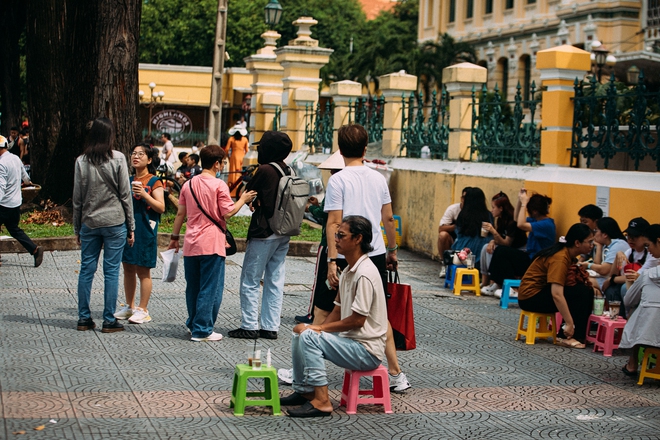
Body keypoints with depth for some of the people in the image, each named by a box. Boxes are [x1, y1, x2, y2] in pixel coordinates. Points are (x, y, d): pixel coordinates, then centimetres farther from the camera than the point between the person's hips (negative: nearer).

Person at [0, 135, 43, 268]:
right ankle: (35, 249, 10)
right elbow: (24, 174, 25)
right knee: (14, 229, 19)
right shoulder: (16, 158, 6)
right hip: (16, 202, 9)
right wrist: (27, 181, 47)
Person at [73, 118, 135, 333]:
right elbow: (125, 194, -4)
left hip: (89, 223, 2)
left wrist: (77, 228, 13)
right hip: (114, 222, -2)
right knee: (111, 271, 2)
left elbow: (77, 198, 4)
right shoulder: (118, 159, -6)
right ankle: (109, 320, 4)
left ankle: (84, 318, 13)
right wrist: (131, 227, 3)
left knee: (86, 269, 9)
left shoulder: (81, 161, 0)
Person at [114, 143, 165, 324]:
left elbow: (161, 207, -11)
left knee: (143, 270, -2)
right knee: (128, 268, 11)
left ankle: (143, 310, 5)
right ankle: (129, 307, 23)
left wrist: (145, 195, -22)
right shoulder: (128, 181, 13)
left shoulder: (154, 182, -4)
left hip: (145, 231, -6)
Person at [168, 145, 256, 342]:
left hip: (191, 243, 6)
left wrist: (174, 237, 20)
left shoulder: (189, 184, 8)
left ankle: (193, 324, 27)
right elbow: (228, 212, -12)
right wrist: (243, 199, 2)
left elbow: (180, 213, 12)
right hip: (211, 244, -6)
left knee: (192, 287, 16)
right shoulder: (219, 185, -10)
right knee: (210, 288, 0)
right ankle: (202, 330, 1)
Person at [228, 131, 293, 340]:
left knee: (250, 281, 2)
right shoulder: (288, 171, 6)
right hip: (283, 233, 7)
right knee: (275, 282, 10)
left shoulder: (265, 170, -15)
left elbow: (246, 193, -4)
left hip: (263, 233, -7)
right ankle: (271, 327, 12)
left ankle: (249, 326, 2)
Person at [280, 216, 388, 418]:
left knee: (308, 337, -23)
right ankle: (303, 390, 16)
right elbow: (338, 311, 17)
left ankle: (321, 401, -20)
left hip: (367, 350, -10)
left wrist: (319, 328, -13)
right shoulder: (348, 271, 12)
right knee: (299, 334, 10)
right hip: (351, 340, 10)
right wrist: (318, 328, -1)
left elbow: (357, 320, -22)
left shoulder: (365, 274, -20)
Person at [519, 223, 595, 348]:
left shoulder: (568, 255, 4)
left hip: (543, 290, 9)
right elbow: (556, 294, -32)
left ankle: (579, 334, 0)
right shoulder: (560, 258, -25)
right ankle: (567, 337, -15)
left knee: (587, 291, -2)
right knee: (581, 292, -20)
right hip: (532, 296, -9)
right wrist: (569, 323, -33)